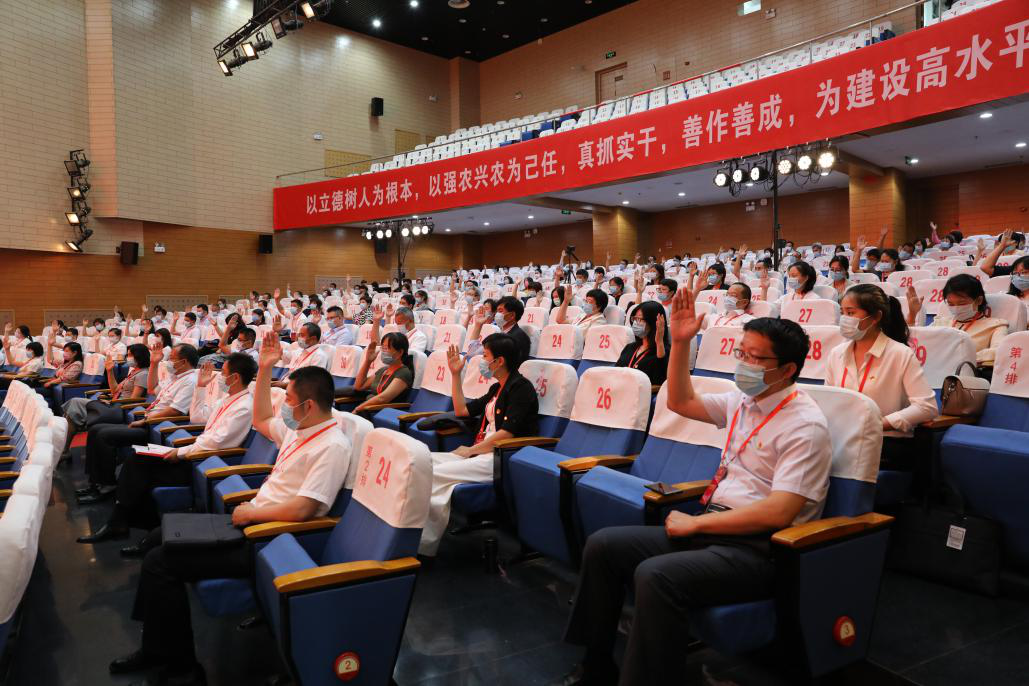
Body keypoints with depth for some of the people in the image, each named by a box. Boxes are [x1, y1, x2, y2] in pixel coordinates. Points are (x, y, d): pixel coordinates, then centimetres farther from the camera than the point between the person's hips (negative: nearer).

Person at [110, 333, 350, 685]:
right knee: (158, 538, 14)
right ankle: (156, 645, 20)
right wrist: (265, 368, 16)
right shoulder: (300, 429, 8)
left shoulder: (332, 446, -21)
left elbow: (302, 510, -27)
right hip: (253, 520, 10)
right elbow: (261, 420, 24)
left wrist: (251, 513, -14)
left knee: (161, 561, -13)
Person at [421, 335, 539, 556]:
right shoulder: (497, 389, 21)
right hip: (480, 453, 10)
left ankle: (423, 545, -18)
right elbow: (461, 410, 27)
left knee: (436, 474, -24)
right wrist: (455, 374, 21)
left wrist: (471, 450, -12)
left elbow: (507, 434, -18)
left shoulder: (521, 387, -8)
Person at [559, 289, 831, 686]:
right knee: (603, 545, -3)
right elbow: (680, 402, 22)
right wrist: (680, 343, 10)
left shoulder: (805, 426, -13)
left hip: (758, 549, -8)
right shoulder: (743, 401, 11)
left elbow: (778, 512, -21)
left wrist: (695, 523, -16)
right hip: (712, 528, 9)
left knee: (656, 576, -33)